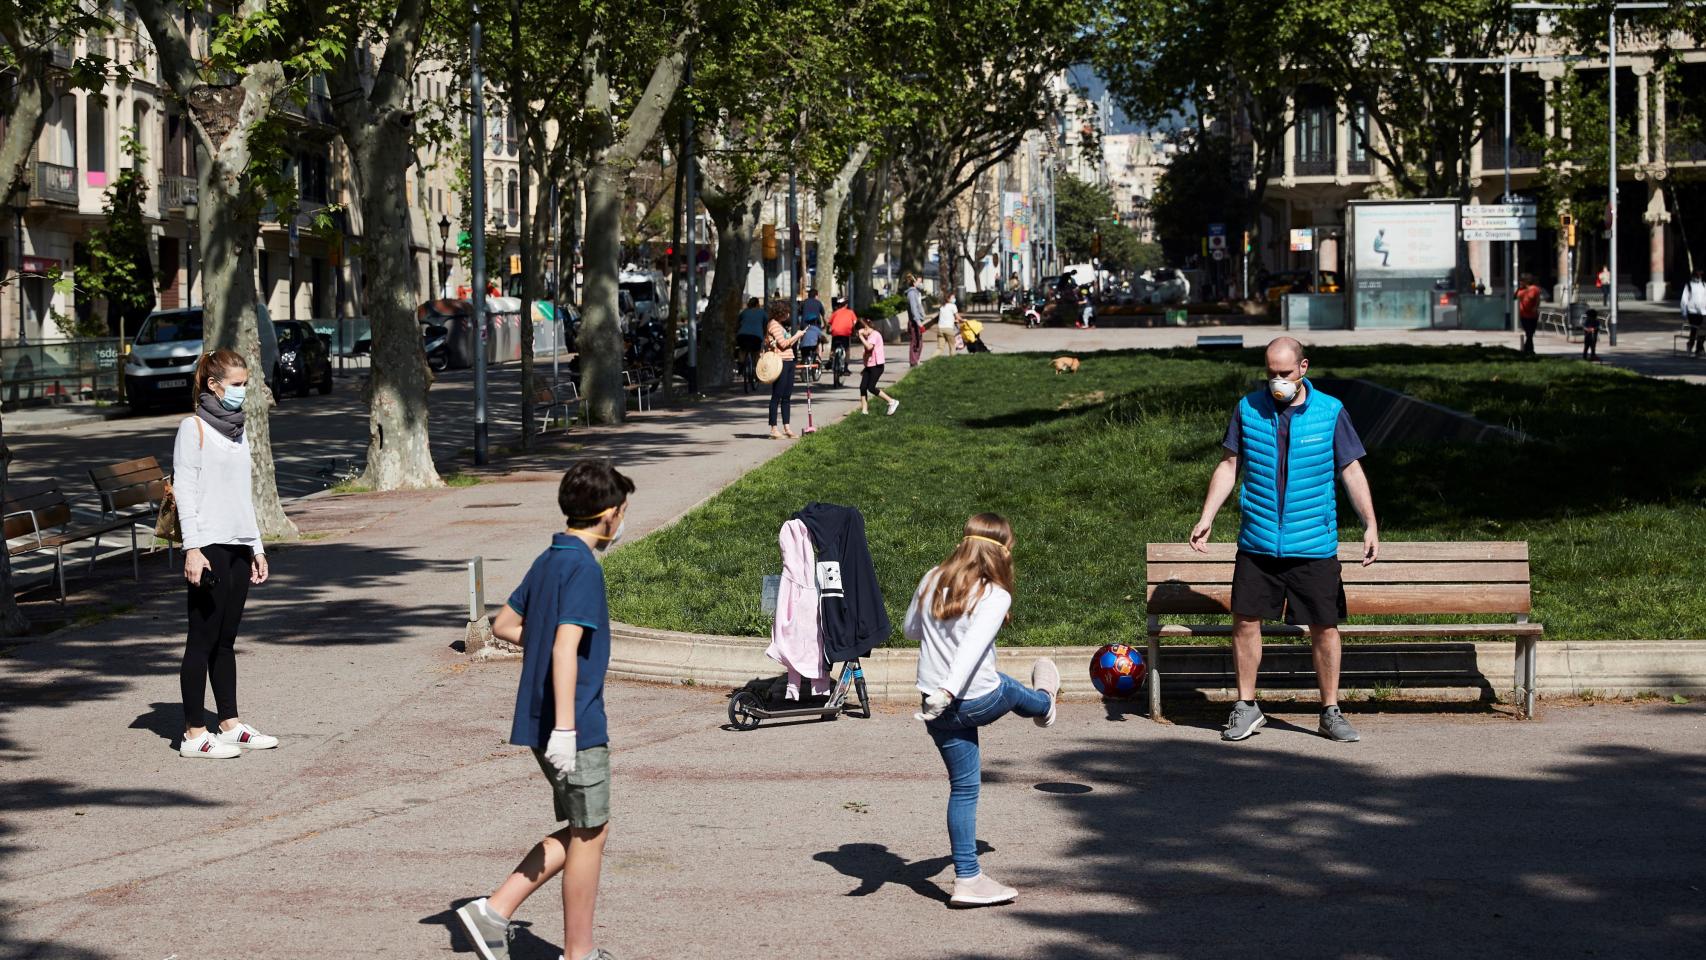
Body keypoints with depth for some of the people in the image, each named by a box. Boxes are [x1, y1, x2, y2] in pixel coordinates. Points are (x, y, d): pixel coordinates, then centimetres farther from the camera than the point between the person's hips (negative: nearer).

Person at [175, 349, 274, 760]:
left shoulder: (237, 431, 17)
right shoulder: (194, 428, -5)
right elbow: (184, 490, -11)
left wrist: (257, 548, 19)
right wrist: (192, 547, -18)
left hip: (239, 547, 7)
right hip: (209, 546, -7)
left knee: (226, 639, 12)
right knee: (203, 639, -5)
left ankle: (230, 725, 16)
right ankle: (194, 733, -3)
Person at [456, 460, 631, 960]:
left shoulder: (547, 561, 11)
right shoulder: (583, 568, -17)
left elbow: (503, 626, 20)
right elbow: (565, 649, -26)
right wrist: (565, 728, -28)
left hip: (541, 721, 9)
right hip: (577, 725, -9)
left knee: (587, 828, 17)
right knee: (587, 834, 4)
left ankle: (495, 911, 12)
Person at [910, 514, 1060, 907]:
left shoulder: (931, 581, -2)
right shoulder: (995, 597, -19)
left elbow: (911, 629, 13)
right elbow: (973, 646, -32)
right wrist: (948, 691, -41)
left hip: (939, 708, 5)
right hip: (980, 701, -4)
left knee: (963, 787, 13)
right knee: (1013, 690, 32)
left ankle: (968, 878, 15)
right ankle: (1044, 702, 68)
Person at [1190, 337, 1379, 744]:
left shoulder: (1330, 412, 0)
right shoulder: (1248, 409, 4)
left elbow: (1352, 471, 3)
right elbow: (1228, 466, 9)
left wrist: (1370, 525, -5)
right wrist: (1206, 518, 2)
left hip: (1314, 544, -1)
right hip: (1257, 542, 1)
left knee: (1324, 627, 1)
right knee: (1246, 621, 0)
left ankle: (1330, 712, 15)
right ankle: (1246, 707, 15)